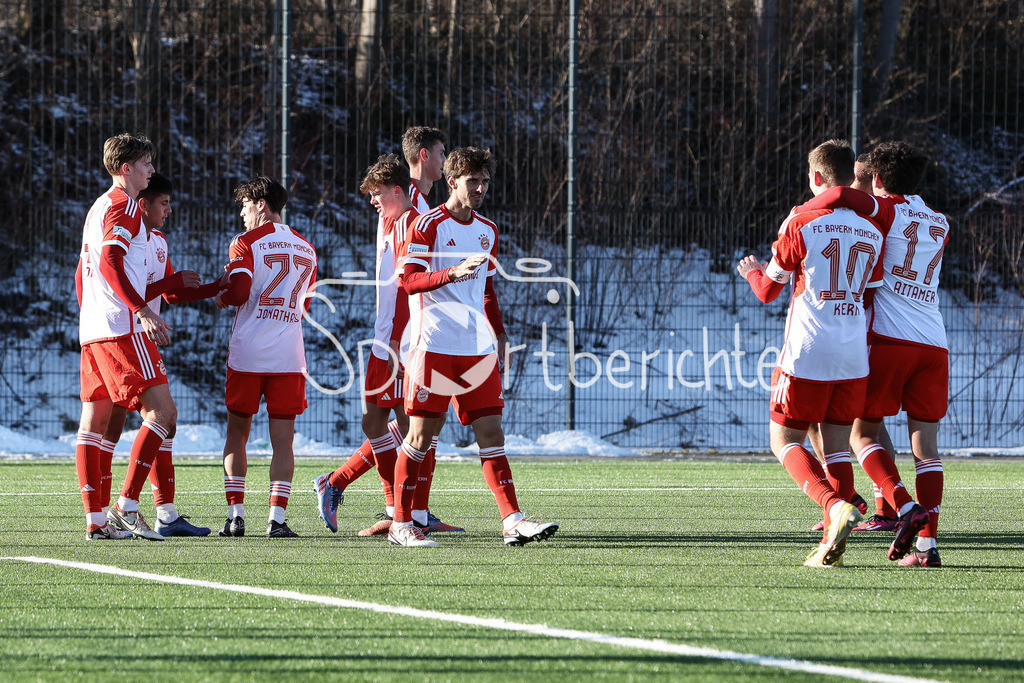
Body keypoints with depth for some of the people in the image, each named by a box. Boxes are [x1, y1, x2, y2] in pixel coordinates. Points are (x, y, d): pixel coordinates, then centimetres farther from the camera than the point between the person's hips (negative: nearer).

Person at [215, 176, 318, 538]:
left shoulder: (246, 243, -4)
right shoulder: (307, 250, 13)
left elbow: (239, 292, -16)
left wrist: (221, 298, 5)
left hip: (247, 353, -3)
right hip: (288, 355, 3)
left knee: (236, 433, 9)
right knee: (283, 441, 1)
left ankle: (236, 514, 3)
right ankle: (277, 518, -9)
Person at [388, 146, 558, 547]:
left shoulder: (487, 232, 16)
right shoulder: (428, 225, -5)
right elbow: (409, 281, -14)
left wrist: (499, 335, 19)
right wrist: (454, 272, -28)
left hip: (478, 349, 6)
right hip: (434, 347, -6)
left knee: (491, 433, -1)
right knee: (421, 435, -2)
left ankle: (512, 521, -7)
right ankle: (401, 524, 5)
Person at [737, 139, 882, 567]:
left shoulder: (802, 223, -7)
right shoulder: (872, 232, 6)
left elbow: (768, 291, 4)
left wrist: (753, 272, 27)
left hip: (807, 355, -4)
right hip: (853, 357, 4)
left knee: (785, 440, 6)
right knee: (837, 447, 10)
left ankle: (836, 505, -18)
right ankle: (831, 545, 1)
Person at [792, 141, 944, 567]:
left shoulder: (889, 211, 1)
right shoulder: (940, 225, 19)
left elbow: (841, 196, -18)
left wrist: (801, 212, -3)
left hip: (890, 339, -5)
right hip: (934, 344, 5)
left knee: (863, 434, 6)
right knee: (926, 447, 2)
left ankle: (905, 507, -16)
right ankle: (927, 544, -7)